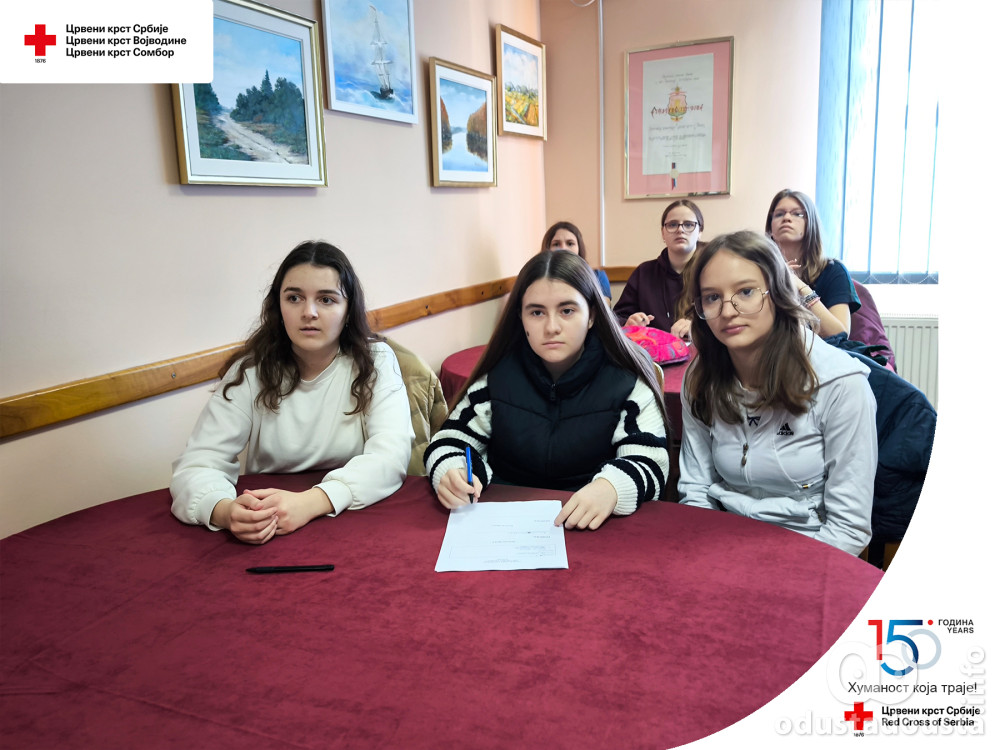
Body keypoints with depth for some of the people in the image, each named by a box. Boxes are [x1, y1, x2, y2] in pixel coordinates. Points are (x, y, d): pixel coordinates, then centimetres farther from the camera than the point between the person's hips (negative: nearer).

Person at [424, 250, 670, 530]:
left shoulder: (627, 381, -2)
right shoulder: (497, 375, 5)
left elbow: (649, 462, -6)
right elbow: (452, 442, 8)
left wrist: (611, 487, -32)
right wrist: (450, 475, -18)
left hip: (588, 526, -4)